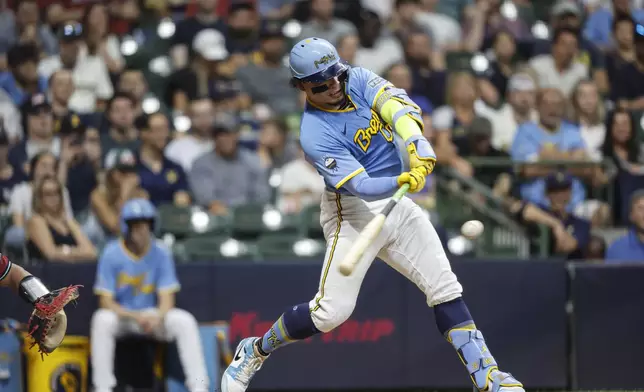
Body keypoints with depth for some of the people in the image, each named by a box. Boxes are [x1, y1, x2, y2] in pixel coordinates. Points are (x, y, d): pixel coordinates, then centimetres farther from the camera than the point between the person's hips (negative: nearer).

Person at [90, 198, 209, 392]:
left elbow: (167, 299, -7)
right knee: (102, 320, -34)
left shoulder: (161, 253, -6)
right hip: (121, 315, -2)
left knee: (185, 321, -23)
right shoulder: (112, 254, -12)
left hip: (154, 316, 2)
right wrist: (136, 317, -31)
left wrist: (156, 318, -31)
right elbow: (106, 302, -14)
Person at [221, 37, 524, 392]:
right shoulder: (315, 135, -20)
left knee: (445, 289, -1)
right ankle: (254, 351, 12)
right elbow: (359, 185, -29)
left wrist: (417, 147, -37)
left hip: (394, 202, 6)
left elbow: (399, 107, -19)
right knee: (333, 310, -10)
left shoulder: (358, 81, -2)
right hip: (353, 213, -6)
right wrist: (399, 182, -48)